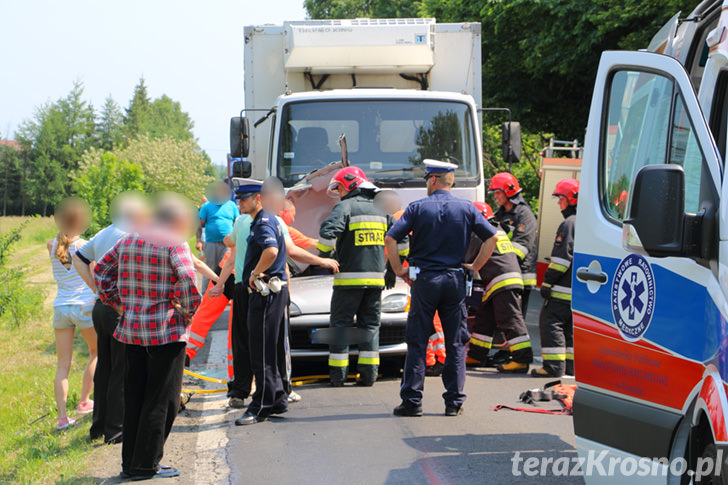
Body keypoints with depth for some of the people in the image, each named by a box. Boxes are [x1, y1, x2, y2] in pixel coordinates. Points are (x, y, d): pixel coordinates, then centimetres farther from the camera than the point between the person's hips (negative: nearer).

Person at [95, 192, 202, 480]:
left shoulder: (126, 242, 11)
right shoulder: (174, 245, -10)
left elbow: (100, 271, 16)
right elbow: (187, 280, -23)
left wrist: (117, 302, 16)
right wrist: (188, 311, -9)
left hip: (131, 329, 6)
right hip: (166, 330, -6)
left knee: (133, 399, 13)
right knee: (161, 400, 2)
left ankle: (130, 463, 18)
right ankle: (146, 465, 2)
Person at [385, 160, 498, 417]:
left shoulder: (417, 208, -3)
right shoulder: (466, 209, 4)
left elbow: (390, 239, -10)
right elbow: (491, 237, 0)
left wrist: (399, 270, 0)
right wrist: (475, 266, 7)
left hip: (425, 280, -2)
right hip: (455, 280, 2)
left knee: (417, 342, 3)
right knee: (455, 343, 7)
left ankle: (412, 400, 2)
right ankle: (454, 401, 6)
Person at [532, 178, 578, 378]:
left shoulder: (570, 223, -13)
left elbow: (562, 257, -19)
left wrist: (548, 281, -15)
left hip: (565, 287, -10)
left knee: (551, 322, -8)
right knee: (571, 326, 14)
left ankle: (554, 366, -13)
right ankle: (571, 364, 14)